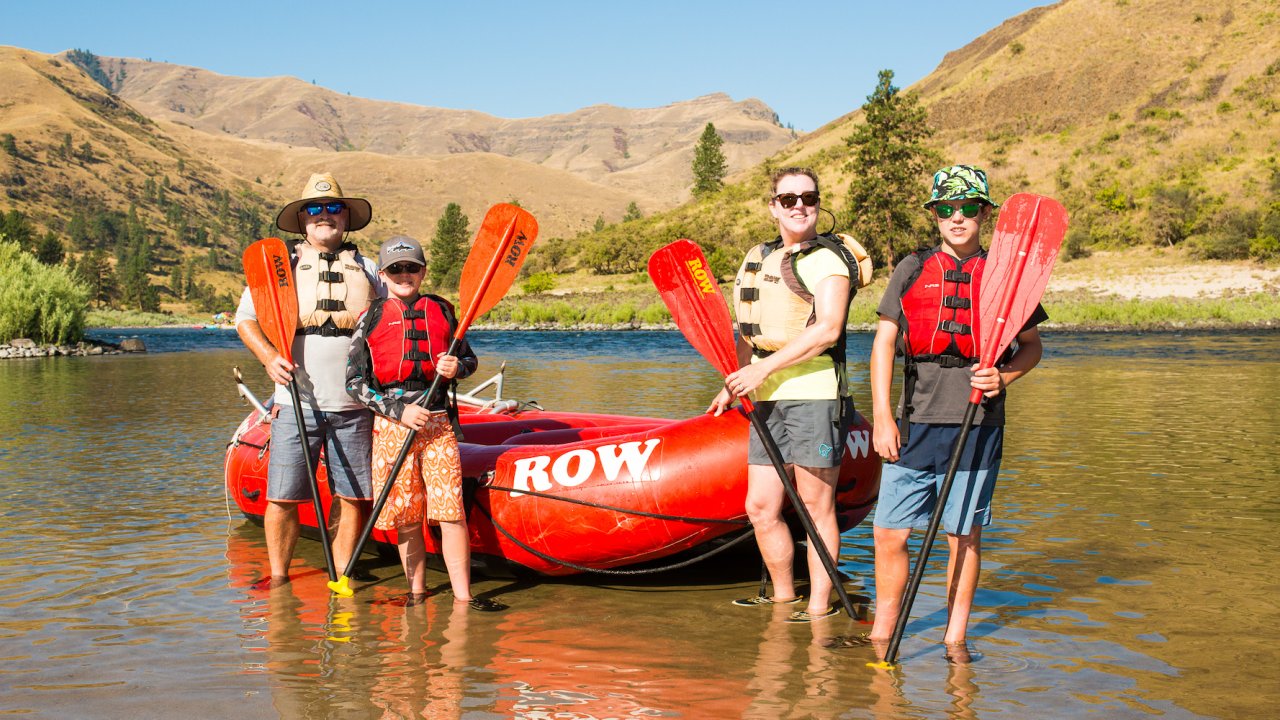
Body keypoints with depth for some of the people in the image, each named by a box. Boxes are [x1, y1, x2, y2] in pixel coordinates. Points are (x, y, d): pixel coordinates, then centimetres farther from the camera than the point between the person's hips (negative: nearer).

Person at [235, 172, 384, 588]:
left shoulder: (367, 270, 12)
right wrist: (269, 357, -11)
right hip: (297, 404, -1)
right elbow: (245, 318, 8)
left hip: (354, 407, 2)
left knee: (354, 498, 2)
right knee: (283, 498, -2)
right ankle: (278, 577, 14)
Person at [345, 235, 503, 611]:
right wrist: (399, 411, -11)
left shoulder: (441, 311, 10)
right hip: (392, 424, -1)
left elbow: (469, 358, 20)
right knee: (407, 517, 4)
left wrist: (457, 367, -5)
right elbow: (355, 382, 0)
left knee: (451, 511, -7)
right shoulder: (371, 319, 3)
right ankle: (416, 588, 18)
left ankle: (462, 593, -2)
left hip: (438, 422, 1)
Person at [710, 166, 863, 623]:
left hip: (813, 395, -7)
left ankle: (820, 605, 9)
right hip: (767, 400, 7)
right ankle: (783, 594, 25)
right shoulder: (758, 259, 18)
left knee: (817, 506, -1)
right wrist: (733, 385, 17)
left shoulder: (828, 259, -4)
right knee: (760, 507, 9)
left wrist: (764, 369, -17)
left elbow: (827, 330, -16)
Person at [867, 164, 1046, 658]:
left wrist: (1002, 377, -8)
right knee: (889, 533, 1)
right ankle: (882, 632, 16)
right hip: (916, 421, 1)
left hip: (977, 425, -1)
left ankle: (956, 636, 18)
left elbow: (1031, 345, 13)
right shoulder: (912, 270, 8)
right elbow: (883, 343, 5)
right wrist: (882, 417, -4)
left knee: (964, 536, 5)